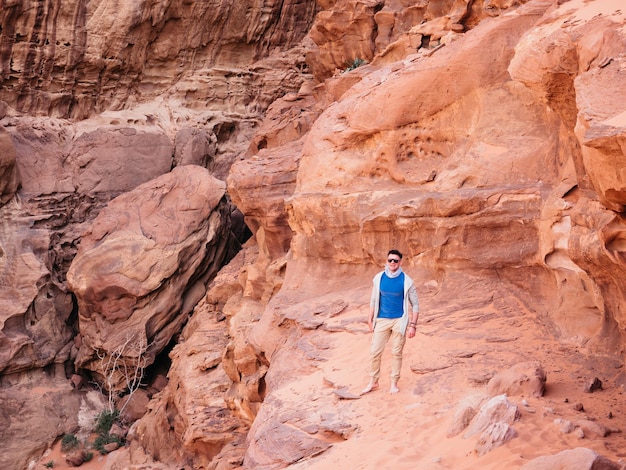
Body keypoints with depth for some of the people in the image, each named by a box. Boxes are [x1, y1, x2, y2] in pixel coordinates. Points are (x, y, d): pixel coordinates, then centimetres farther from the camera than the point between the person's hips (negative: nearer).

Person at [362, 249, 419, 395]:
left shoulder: (406, 281, -9)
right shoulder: (379, 278, -2)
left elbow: (415, 304, -3)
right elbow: (374, 300, 8)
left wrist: (413, 325, -8)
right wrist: (370, 319, 8)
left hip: (399, 321, -2)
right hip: (382, 320, 2)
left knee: (396, 353, 5)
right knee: (374, 352, 2)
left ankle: (394, 383, 20)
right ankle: (373, 382, 16)